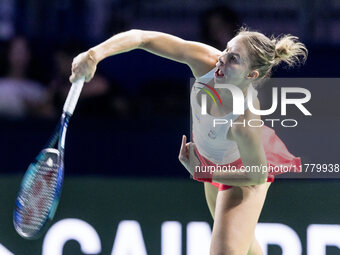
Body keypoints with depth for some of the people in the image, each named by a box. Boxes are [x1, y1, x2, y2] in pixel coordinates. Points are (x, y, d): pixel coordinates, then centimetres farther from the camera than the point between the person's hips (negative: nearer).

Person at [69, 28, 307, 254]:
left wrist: (201, 172, -23)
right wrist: (95, 54, -48)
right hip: (209, 159, 6)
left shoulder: (245, 121, -45)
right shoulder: (206, 60, -34)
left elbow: (257, 176, -28)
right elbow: (141, 38, -33)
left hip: (243, 175, -6)